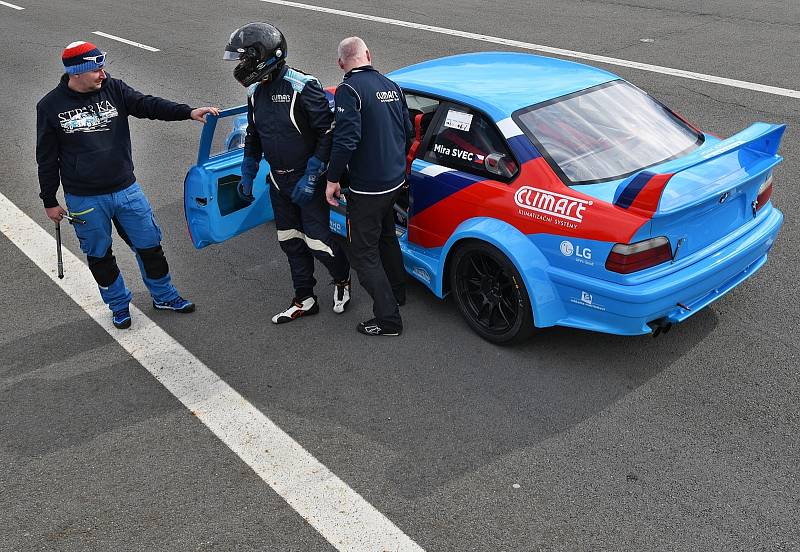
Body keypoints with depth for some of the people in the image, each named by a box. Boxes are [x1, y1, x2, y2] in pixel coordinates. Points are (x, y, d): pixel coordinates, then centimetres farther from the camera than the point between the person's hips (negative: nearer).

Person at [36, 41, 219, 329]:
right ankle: (119, 305, 33)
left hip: (127, 190, 2)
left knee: (150, 245, 11)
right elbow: (47, 159, -1)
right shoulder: (50, 106, -7)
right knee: (100, 257, 12)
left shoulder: (113, 89, -3)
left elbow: (148, 105, -15)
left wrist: (188, 112, -30)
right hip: (85, 200, -2)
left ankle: (164, 295, 32)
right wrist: (50, 201, 2)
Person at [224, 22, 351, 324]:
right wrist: (247, 177, 15)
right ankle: (304, 300, 27)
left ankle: (342, 280, 25)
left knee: (316, 240, -6)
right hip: (278, 180, 7)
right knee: (290, 240, 13)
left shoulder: (302, 87, -19)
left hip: (307, 179, -7)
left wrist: (311, 178, -22)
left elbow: (328, 133, -19)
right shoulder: (256, 92, 4)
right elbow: (253, 137, 17)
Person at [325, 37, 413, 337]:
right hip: (395, 180, 8)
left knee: (364, 253, 2)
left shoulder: (349, 90, -17)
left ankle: (388, 318, 5)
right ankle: (396, 292, 46)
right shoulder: (391, 86, 7)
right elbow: (408, 132, 14)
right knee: (386, 236, 29)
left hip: (367, 188, -8)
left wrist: (333, 179, -17)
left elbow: (346, 139, -27)